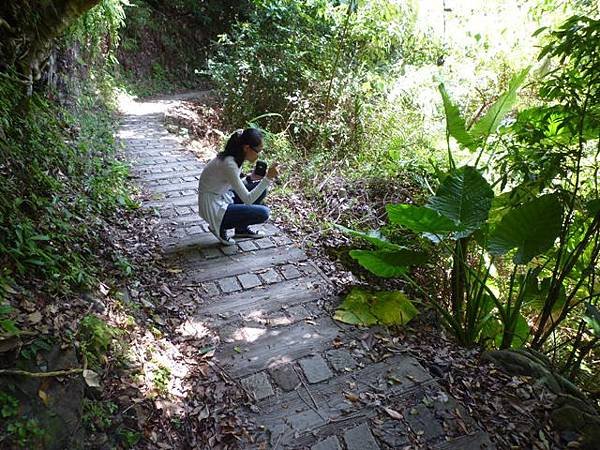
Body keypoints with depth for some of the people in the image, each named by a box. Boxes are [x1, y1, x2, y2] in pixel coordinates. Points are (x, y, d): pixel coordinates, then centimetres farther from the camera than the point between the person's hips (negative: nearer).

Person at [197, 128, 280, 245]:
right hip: (213, 208, -9)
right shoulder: (229, 164, -29)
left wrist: (251, 177, -4)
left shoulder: (236, 157, -2)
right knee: (263, 213, -14)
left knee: (259, 186, 5)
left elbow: (236, 186, 13)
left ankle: (242, 229, 15)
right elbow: (247, 199, -28)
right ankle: (220, 227, 1)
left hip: (222, 197, 9)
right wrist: (268, 178, -30)